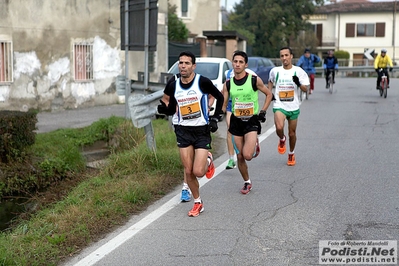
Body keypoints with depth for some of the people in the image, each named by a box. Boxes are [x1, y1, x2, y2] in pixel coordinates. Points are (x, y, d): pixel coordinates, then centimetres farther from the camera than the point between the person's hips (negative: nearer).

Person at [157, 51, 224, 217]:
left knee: (198, 172, -11)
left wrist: (215, 118, -4)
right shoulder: (173, 86, 1)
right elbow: (171, 109, 12)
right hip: (183, 131, 4)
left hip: (202, 131, -4)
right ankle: (197, 203, 23)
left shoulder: (203, 82, -11)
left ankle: (208, 160, 24)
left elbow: (220, 97, 2)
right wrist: (163, 108, -10)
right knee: (188, 172, 4)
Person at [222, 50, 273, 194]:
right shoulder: (228, 84, 1)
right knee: (240, 157, 6)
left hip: (252, 121, -3)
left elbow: (269, 94, 6)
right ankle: (247, 182, 27)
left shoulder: (254, 80, -8)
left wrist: (263, 111, -2)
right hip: (236, 122, 3)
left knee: (247, 155, -19)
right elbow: (223, 104, 6)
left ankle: (255, 144, 17)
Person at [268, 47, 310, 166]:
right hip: (279, 106, -1)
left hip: (293, 107, 1)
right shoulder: (275, 71, 0)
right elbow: (270, 81, 22)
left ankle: (291, 154, 36)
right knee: (279, 128, -26)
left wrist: (299, 83, -23)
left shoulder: (298, 71, -3)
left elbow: (305, 89, -2)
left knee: (292, 133, 11)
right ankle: (282, 139, 9)